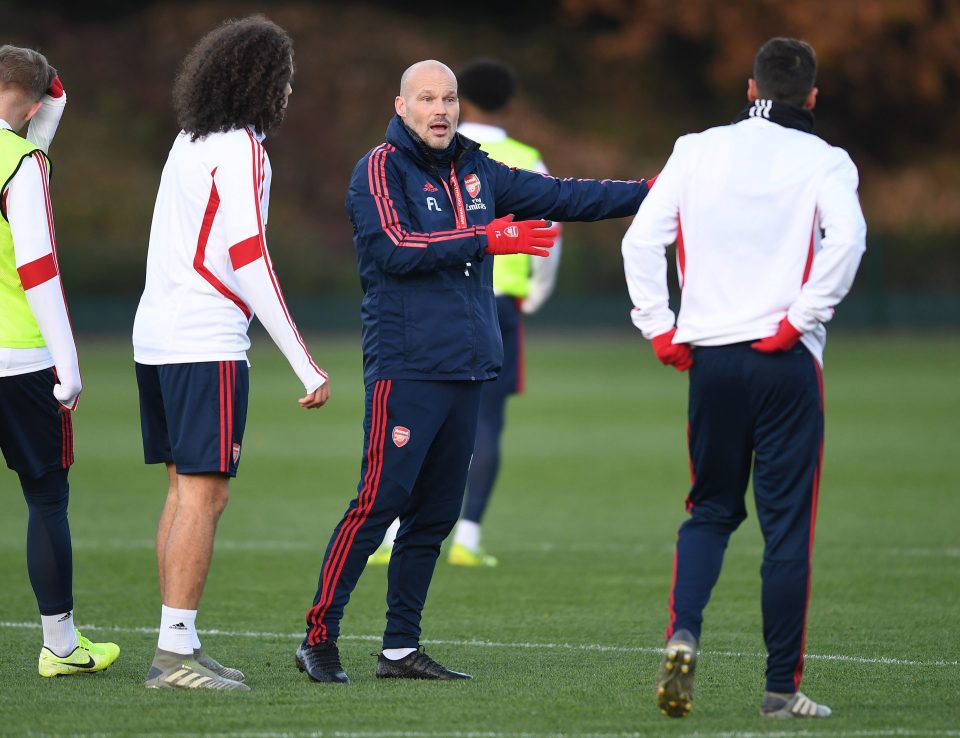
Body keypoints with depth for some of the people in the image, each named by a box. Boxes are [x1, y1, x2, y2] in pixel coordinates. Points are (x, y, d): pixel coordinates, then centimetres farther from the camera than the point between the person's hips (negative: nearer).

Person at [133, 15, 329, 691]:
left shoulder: (189, 142, 15)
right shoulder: (240, 149, -11)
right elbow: (248, 261, -17)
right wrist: (306, 366, -17)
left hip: (156, 335, 9)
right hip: (207, 343, -9)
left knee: (185, 490, 11)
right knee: (204, 494, -8)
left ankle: (180, 645, 12)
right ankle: (175, 651, -11)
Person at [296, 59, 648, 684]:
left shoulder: (477, 173, 15)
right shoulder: (381, 169, -5)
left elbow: (562, 198, 18)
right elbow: (394, 248, -17)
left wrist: (653, 192, 14)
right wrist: (486, 240, -17)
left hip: (467, 369, 7)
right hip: (405, 368, -7)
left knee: (435, 515, 9)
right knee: (379, 503, -12)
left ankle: (401, 649, 15)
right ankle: (320, 638, -7)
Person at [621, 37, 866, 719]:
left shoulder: (698, 151, 9)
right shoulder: (823, 162, -1)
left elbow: (641, 239, 1)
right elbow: (847, 238, -20)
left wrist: (659, 328, 4)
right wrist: (799, 320, -14)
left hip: (709, 356, 3)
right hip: (786, 363, -3)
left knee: (710, 512, 17)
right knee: (787, 524, 3)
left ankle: (683, 636, -7)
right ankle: (783, 687, 4)